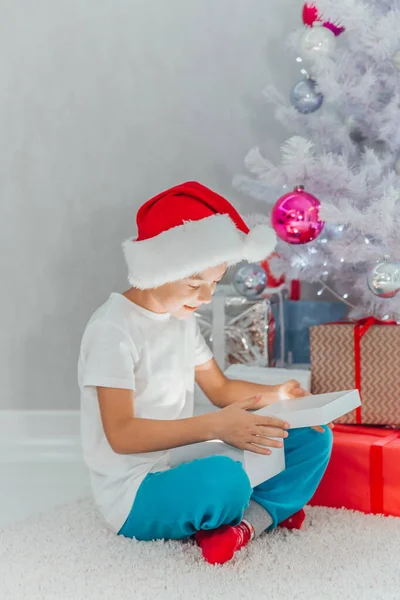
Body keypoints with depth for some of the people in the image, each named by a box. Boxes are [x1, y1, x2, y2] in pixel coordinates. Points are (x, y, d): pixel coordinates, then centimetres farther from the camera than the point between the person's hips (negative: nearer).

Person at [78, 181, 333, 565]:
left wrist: (276, 395, -5)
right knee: (224, 479, -40)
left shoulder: (182, 319, 9)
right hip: (135, 494, -8)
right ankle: (270, 509, -5)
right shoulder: (113, 330, -19)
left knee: (314, 439, 1)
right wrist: (213, 426, -33)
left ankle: (249, 522, -18)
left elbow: (219, 387, 14)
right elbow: (121, 434, -23)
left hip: (181, 468, 8)